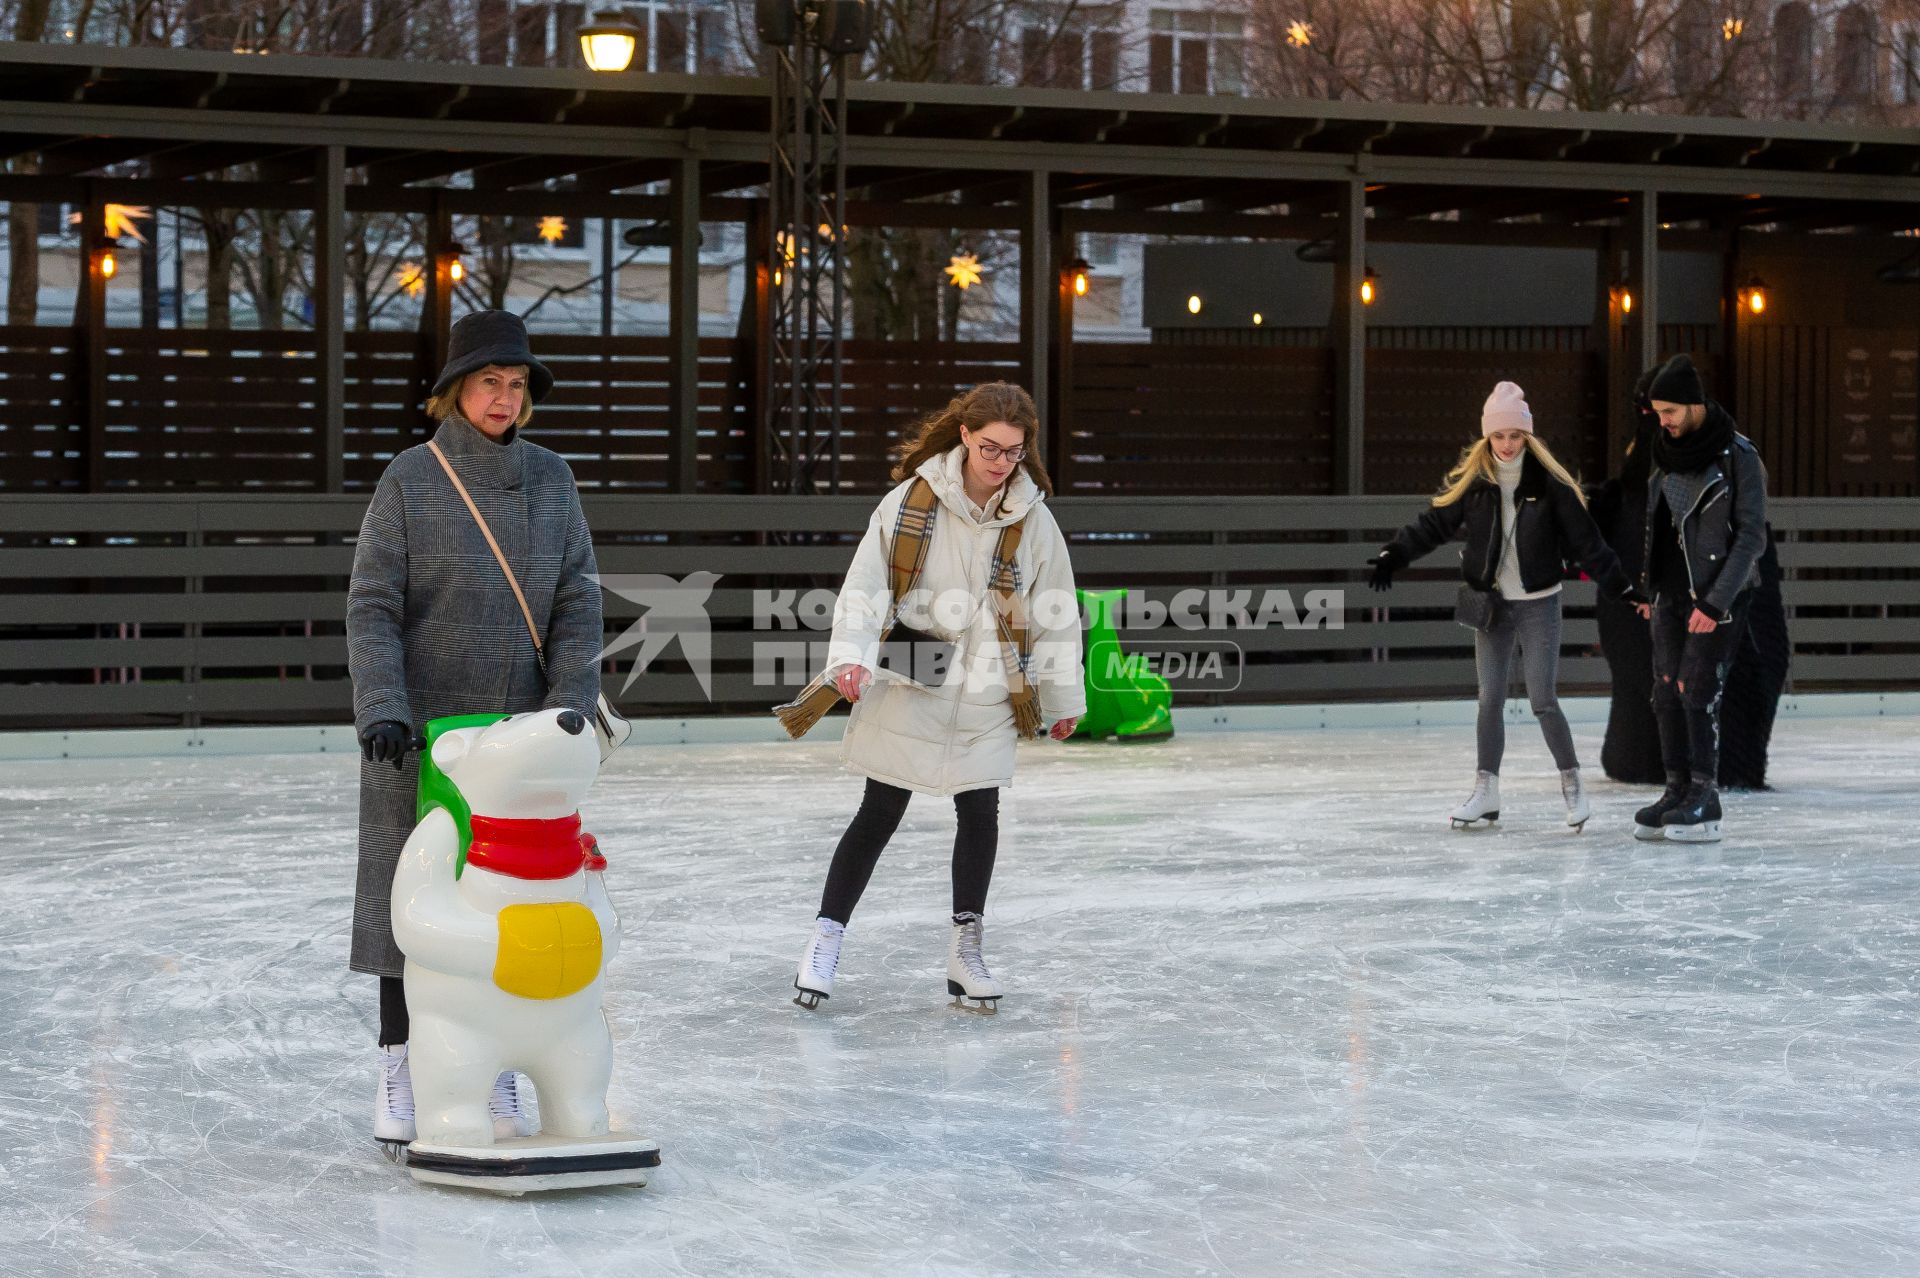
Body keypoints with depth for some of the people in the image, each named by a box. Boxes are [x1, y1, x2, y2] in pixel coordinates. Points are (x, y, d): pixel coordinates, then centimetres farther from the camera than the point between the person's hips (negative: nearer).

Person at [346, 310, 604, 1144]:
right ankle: (400, 1074, 12)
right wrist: (383, 707, -21)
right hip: (420, 727, -3)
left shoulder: (551, 480, 4)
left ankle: (493, 1075, 15)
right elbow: (372, 606, -9)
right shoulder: (410, 480, -6)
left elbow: (577, 602, 2)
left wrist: (570, 700, -11)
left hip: (518, 727, 3)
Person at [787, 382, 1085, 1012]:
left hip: (987, 695, 2)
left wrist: (1063, 698, 12)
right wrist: (851, 656, -20)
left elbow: (1055, 612, 7)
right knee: (880, 814, 2)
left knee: (980, 812, 3)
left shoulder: (1032, 518, -2)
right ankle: (825, 939, 13)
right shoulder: (912, 499, -8)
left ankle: (964, 949, 17)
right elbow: (865, 583, -7)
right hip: (908, 687, -2)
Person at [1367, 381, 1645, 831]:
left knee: (1542, 700, -7)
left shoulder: (1549, 482, -8)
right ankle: (1486, 792, 13)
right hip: (1491, 603, 3)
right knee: (1490, 698, 6)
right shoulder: (1471, 481, -2)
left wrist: (1620, 585, -9)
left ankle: (1572, 783, 7)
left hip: (1538, 603, -3)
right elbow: (1434, 524, 0)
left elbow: (1585, 540, -6)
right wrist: (1394, 555, -11)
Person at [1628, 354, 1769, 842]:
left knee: (1696, 689, -12)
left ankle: (1705, 804, -8)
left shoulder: (1739, 457, -12)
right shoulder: (1668, 453, 8)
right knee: (1666, 691, 3)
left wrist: (1715, 601, -18)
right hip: (1671, 593, 7)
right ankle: (1678, 792, 11)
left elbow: (1752, 536, -14)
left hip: (1720, 594, -6)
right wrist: (1648, 587, 14)